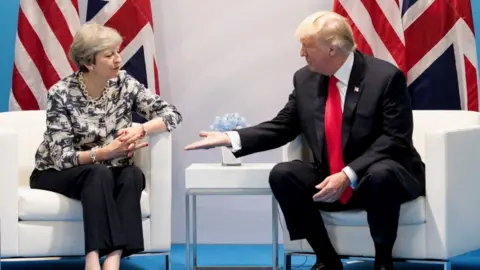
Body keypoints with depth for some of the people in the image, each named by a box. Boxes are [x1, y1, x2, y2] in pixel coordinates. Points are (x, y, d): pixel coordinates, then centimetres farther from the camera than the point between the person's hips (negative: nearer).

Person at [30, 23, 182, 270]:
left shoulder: (124, 84, -6)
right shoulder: (61, 94, -17)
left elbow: (172, 114, -6)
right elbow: (61, 156, -20)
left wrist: (140, 129, -26)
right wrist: (106, 152, -34)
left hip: (108, 174, 4)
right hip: (56, 174, -4)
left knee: (133, 175, -30)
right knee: (99, 173, -36)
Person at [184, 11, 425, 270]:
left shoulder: (386, 76, -15)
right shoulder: (305, 78, 2)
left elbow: (395, 139, -20)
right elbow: (282, 127, 9)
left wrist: (348, 175, -31)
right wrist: (230, 138, -5)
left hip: (379, 175, -5)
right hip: (330, 180, 5)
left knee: (380, 176, -39)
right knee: (282, 175, -20)